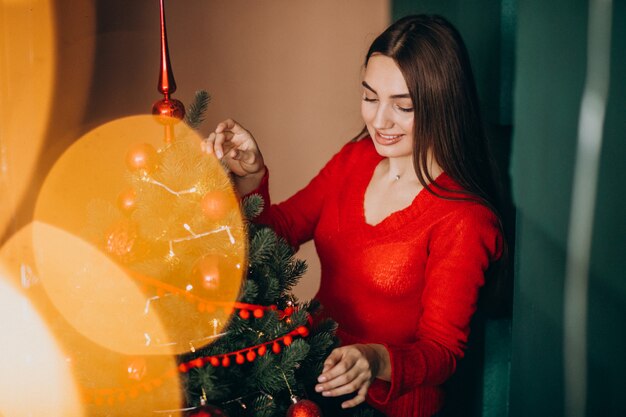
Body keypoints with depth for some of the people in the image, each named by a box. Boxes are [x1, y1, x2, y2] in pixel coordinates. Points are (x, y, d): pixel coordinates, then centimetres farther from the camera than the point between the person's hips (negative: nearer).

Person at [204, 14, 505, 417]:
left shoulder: (463, 219, -18)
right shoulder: (355, 158, 1)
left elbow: (441, 350, -14)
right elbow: (282, 231, 4)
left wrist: (378, 362, -34)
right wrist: (250, 175, -15)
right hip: (316, 374, 6)